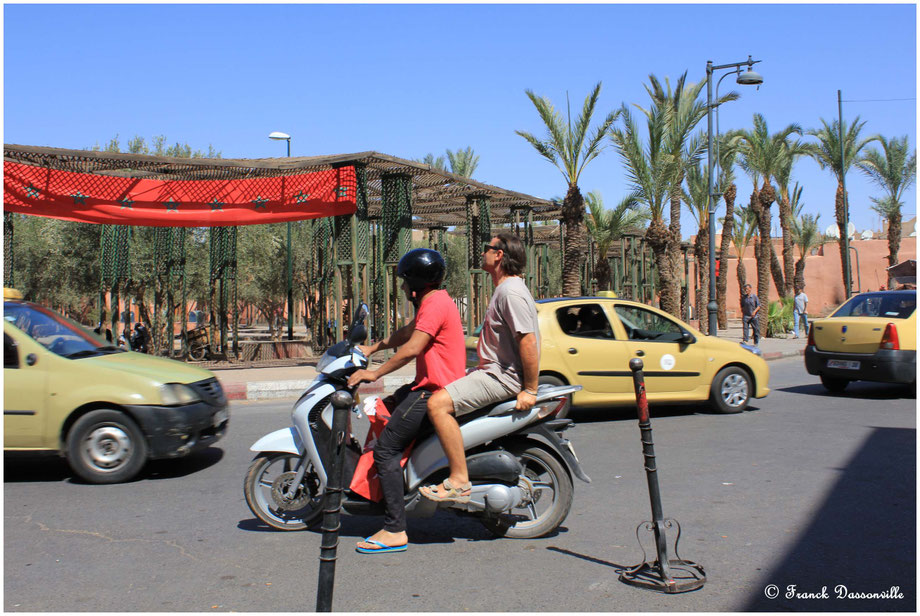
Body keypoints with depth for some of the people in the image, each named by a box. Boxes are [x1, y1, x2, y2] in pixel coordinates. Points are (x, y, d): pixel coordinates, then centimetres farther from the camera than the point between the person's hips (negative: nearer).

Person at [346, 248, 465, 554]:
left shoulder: (435, 304, -16)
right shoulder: (433, 302, 17)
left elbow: (411, 349, -22)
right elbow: (405, 333, 29)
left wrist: (374, 374, -15)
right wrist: (372, 347, 26)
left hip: (434, 391, -11)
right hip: (427, 385, 11)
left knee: (386, 449, -14)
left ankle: (395, 531, -14)